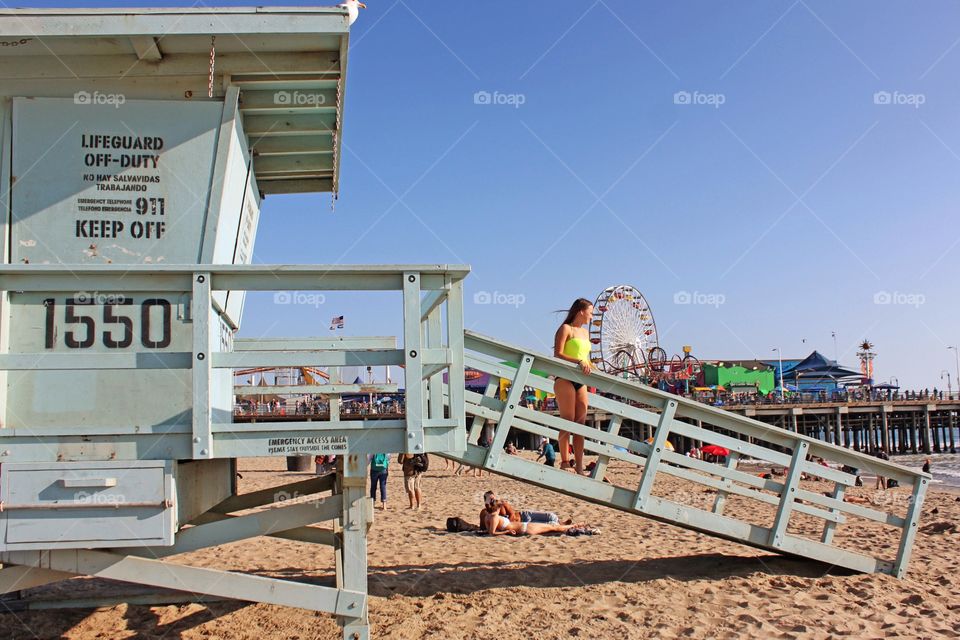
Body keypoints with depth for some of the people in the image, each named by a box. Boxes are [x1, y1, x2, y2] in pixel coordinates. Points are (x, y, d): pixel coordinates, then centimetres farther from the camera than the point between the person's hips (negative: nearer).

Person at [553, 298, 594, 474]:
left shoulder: (585, 331, 20)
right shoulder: (566, 329, -2)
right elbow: (558, 354, -13)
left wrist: (589, 365, 6)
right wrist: (579, 361, -24)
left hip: (581, 381, 7)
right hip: (565, 379, -7)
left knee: (580, 424, 3)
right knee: (567, 422, -9)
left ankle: (579, 467, 3)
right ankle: (565, 462, -7)